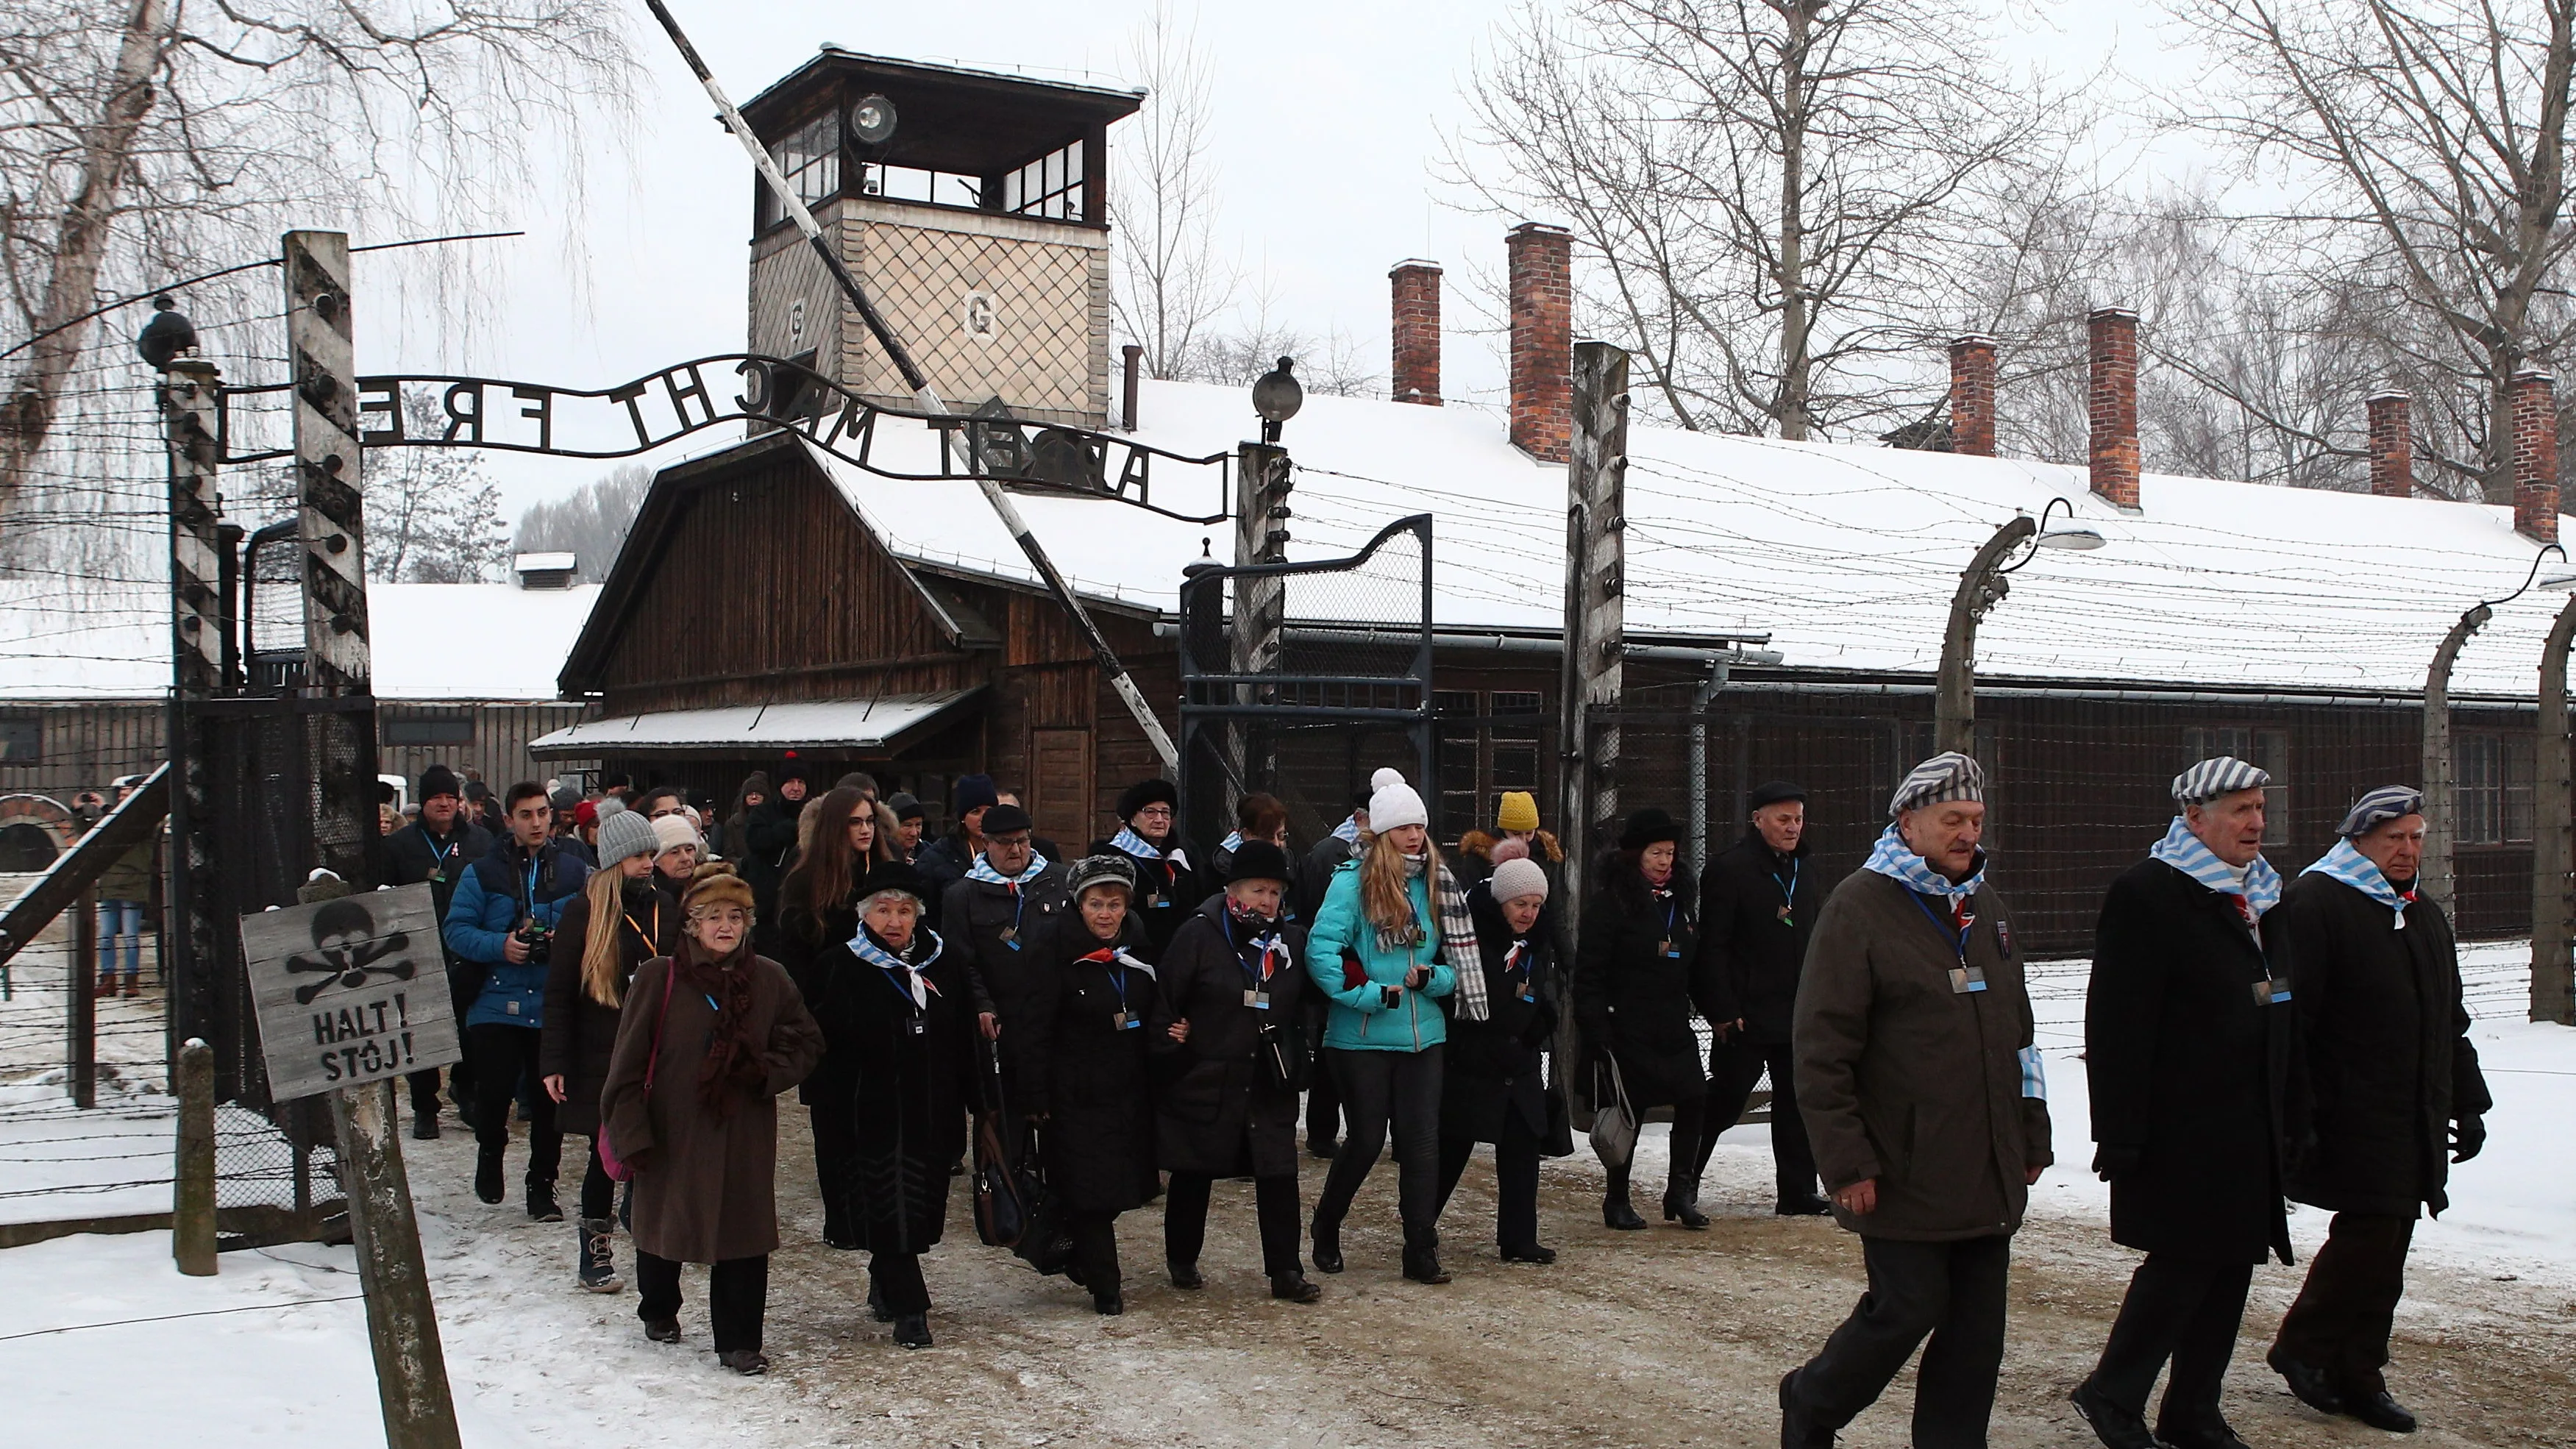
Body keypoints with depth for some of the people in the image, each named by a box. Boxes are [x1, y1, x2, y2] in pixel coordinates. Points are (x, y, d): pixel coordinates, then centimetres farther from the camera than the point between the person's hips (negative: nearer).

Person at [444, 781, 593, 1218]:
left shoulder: (574, 870, 6)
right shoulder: (483, 871, 1)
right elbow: (455, 930, -2)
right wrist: (500, 946, -17)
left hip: (554, 1009, 1)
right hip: (497, 1006, -1)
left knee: (549, 1100, 5)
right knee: (494, 1091, -2)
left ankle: (541, 1187, 18)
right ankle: (490, 1154, 29)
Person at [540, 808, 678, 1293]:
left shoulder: (665, 905, 8)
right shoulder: (585, 911, -5)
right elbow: (559, 992, -5)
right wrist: (554, 1062, -10)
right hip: (601, 1055, -4)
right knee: (607, 1152, 0)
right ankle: (593, 1254, 11)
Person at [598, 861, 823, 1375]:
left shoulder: (768, 979, 0)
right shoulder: (659, 978, -8)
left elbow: (807, 1043, 10)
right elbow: (628, 1063, -6)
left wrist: (767, 1073, -8)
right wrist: (632, 1134, -10)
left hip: (745, 1136, 1)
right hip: (672, 1132, -1)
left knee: (744, 1237, -1)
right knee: (663, 1225, 16)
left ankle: (739, 1342, 12)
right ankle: (659, 1310, 44)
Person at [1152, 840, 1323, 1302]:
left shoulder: (1291, 940, 6)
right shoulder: (1200, 934, -8)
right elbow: (1164, 998, -6)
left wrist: (1294, 1057, 8)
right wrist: (1170, 1049, -9)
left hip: (1270, 1086, 3)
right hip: (1205, 1084, -3)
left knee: (1279, 1177, -2)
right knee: (1194, 1176, 10)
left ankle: (1286, 1272, 6)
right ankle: (1182, 1261, 27)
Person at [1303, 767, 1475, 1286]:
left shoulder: (1436, 883, 8)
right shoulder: (1353, 881, -8)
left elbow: (1457, 955, 13)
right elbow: (1320, 950, -16)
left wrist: (1432, 978, -7)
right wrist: (1369, 995, -19)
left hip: (1424, 1034, 4)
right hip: (1363, 1037, -4)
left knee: (1422, 1140, 2)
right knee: (1367, 1140, 5)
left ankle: (1422, 1250, 10)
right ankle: (1327, 1225, 29)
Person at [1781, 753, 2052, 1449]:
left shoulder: (1986, 907, 14)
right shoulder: (1860, 906, -9)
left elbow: (2017, 1033, 23)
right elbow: (1821, 1047, -13)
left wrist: (2032, 1137, 19)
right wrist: (1848, 1162, -15)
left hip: (1987, 1175, 7)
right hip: (1905, 1175, -7)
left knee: (1977, 1326, 8)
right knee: (1907, 1311, -2)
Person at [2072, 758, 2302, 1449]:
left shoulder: (2260, 893, 15)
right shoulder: (2147, 894, -12)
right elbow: (2116, 1024, -17)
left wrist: (2287, 1119, 20)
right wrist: (2120, 1133, -21)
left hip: (2247, 1130, 8)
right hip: (2179, 1129, -8)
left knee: (2230, 1268, 10)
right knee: (2184, 1263, -6)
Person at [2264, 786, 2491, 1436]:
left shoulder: (2424, 917, 20)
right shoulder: (2315, 903, -8)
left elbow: (2450, 1023, 28)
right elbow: (2289, 1018, -15)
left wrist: (2467, 1104, 23)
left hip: (2415, 1123, 8)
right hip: (2351, 1124, -8)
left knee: (2386, 1245, 8)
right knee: (2368, 1235, -10)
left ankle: (2357, 1374, 17)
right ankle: (2302, 1346, 9)